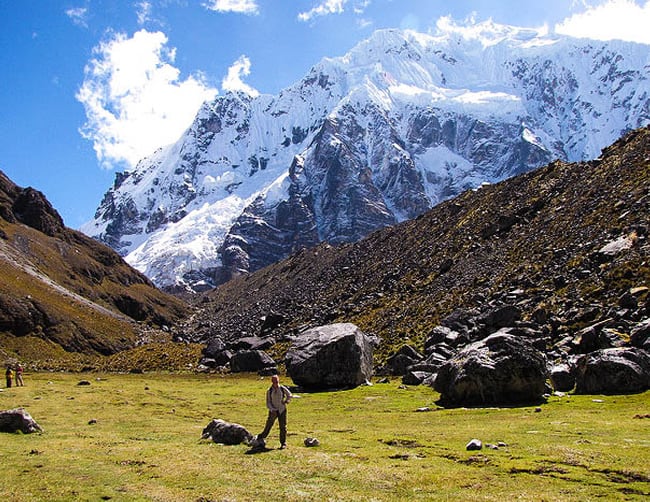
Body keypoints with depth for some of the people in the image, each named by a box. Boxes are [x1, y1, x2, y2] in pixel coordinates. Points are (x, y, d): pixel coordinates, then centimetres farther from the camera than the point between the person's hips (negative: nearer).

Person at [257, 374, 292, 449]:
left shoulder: (283, 388, -3)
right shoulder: (269, 391, -5)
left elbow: (289, 395, 13)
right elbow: (268, 403, -3)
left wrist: (286, 400, -5)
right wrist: (272, 409, -17)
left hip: (282, 410, 0)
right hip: (273, 411, 0)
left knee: (283, 427, -1)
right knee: (268, 425, 1)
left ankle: (283, 443, 7)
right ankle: (261, 437, 21)